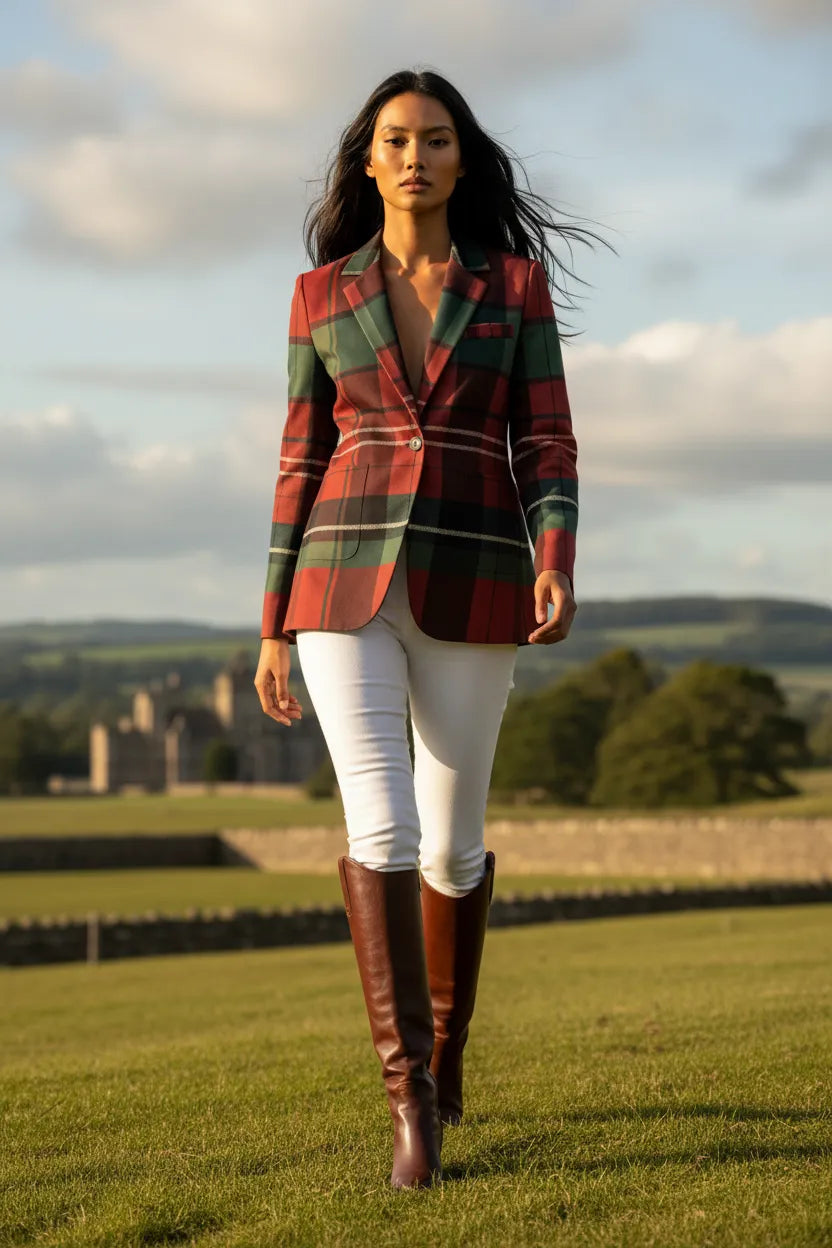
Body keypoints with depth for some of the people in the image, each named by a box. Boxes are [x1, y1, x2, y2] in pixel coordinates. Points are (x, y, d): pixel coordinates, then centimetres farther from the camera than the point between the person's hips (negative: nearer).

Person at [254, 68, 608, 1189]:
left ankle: (446, 1044, 35)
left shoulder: (514, 280, 6)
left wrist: (557, 562, -17)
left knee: (450, 843, 8)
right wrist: (275, 627, 7)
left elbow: (546, 443, 2)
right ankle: (412, 1100, -16)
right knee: (380, 825, -17)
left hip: (469, 588, 0)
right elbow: (303, 459, 10)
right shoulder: (322, 292, 8)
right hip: (348, 581, 0)